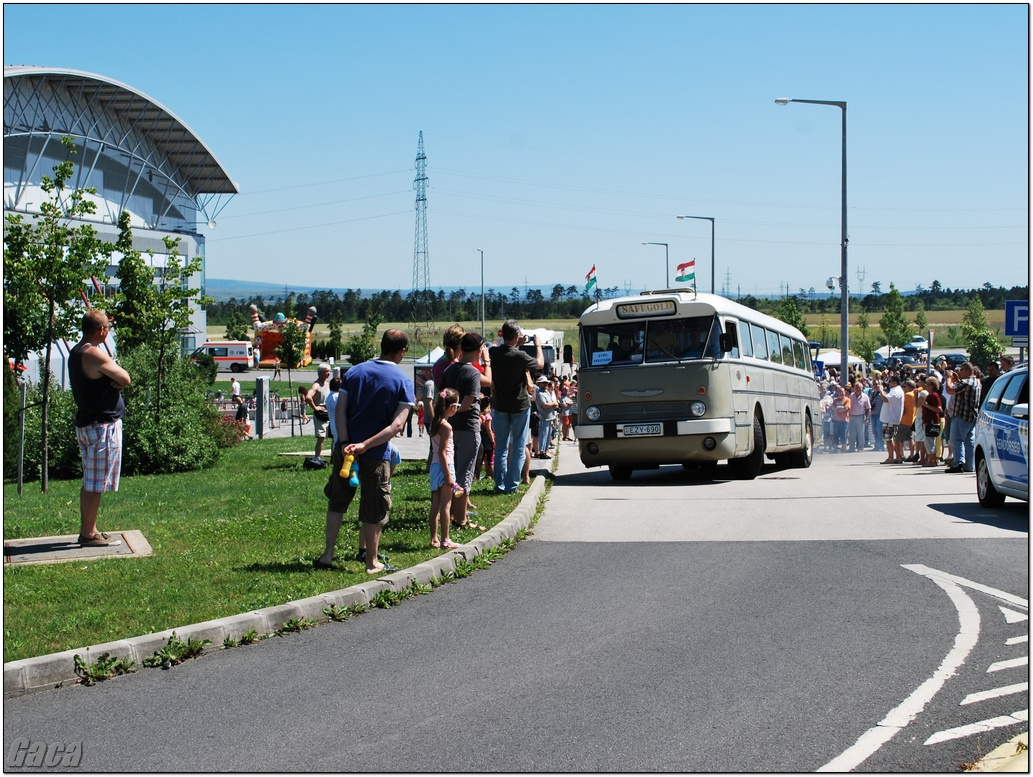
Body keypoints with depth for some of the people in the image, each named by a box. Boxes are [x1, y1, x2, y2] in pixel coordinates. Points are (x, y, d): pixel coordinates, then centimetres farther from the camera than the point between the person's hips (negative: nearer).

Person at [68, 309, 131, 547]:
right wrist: (116, 374, 4)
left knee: (90, 481, 15)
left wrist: (115, 382, -8)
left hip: (86, 423, 10)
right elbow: (125, 379, -15)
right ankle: (89, 534, -1)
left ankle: (87, 530, 21)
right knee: (96, 484, -5)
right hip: (102, 425, -10)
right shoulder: (95, 354, -18)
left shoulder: (76, 353, 12)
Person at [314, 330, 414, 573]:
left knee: (337, 501, 17)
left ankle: (327, 555, 18)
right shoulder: (403, 382, -5)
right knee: (374, 509, 8)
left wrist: (345, 442, -12)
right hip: (375, 455, -3)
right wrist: (365, 445, -19)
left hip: (344, 448, 3)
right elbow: (397, 425, -16)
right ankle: (372, 562, 15)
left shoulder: (354, 372, 5)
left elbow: (340, 411, -5)